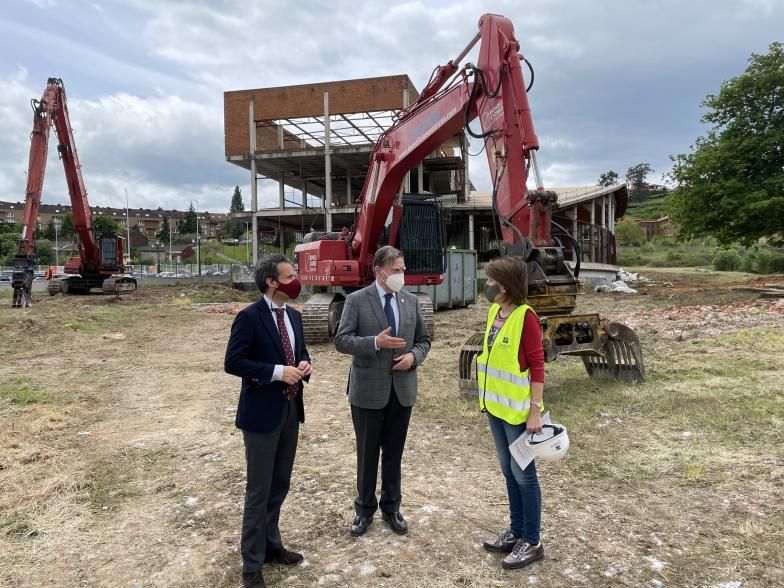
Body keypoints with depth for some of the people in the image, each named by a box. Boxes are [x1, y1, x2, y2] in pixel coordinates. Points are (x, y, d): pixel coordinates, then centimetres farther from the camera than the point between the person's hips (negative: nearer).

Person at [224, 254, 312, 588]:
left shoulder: (294, 316, 8)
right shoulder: (249, 317, -15)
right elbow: (232, 363, -17)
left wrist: (304, 365, -5)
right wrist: (277, 372, -22)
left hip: (291, 410, 7)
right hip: (261, 413, -7)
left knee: (280, 486, 19)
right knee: (259, 491, 4)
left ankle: (271, 546, 37)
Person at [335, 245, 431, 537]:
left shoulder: (411, 301, 5)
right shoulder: (357, 300, -7)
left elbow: (424, 339, 12)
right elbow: (342, 340, -11)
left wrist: (414, 356, -9)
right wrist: (375, 342, -25)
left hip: (402, 389, 3)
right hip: (368, 390, -3)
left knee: (394, 453, 14)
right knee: (367, 453, 10)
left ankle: (391, 507, 31)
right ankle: (365, 509, 29)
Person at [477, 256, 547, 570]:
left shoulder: (525, 317, -19)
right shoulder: (494, 312, 4)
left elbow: (538, 367, -18)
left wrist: (535, 411, -19)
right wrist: (487, 397, 15)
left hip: (517, 409, -8)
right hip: (496, 405, 8)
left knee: (523, 474, 6)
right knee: (508, 471, 18)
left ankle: (532, 542, 22)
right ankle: (516, 531, 34)